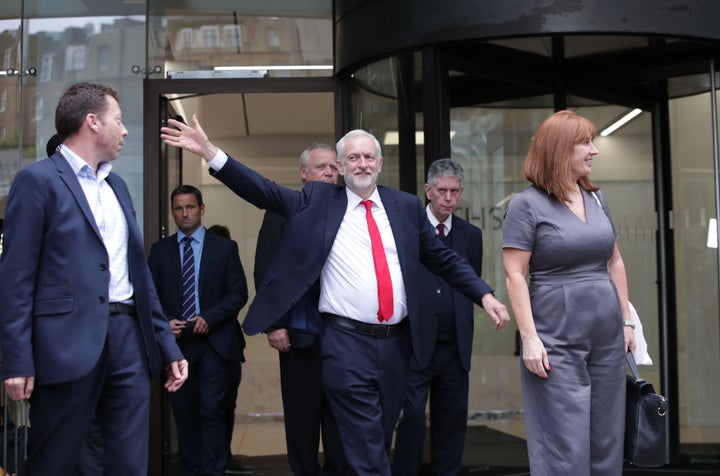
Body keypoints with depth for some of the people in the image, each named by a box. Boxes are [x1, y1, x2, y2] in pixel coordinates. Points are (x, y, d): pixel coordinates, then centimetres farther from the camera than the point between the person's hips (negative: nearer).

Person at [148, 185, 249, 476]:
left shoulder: (225, 247, 6)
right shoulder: (159, 250, 12)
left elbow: (238, 293, 1)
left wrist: (209, 318, -12)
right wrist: (165, 321, -9)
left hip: (215, 342, -2)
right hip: (176, 341, 3)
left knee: (212, 410, -10)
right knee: (184, 413, 6)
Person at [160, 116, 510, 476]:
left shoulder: (406, 206, 9)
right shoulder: (317, 200, 3)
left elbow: (443, 259, 12)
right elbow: (265, 191, -3)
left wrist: (484, 295, 4)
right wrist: (210, 152, -12)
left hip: (397, 343, 4)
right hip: (346, 342, -3)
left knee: (382, 440, 17)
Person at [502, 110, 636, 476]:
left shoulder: (596, 198, 11)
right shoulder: (526, 204, -7)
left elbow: (615, 263, 17)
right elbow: (514, 275, -11)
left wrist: (626, 320, 14)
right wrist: (529, 339, -16)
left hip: (608, 336, 6)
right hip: (557, 339, -6)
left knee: (607, 443, 11)